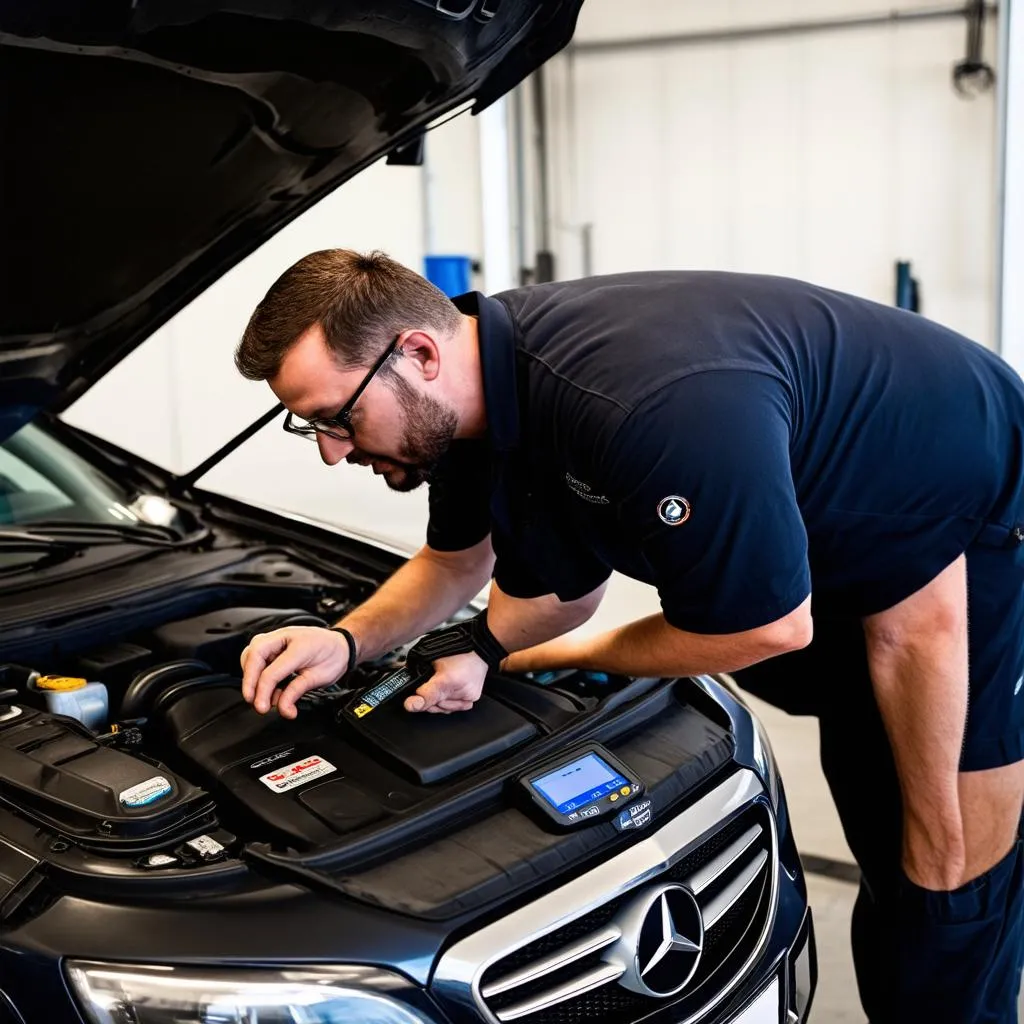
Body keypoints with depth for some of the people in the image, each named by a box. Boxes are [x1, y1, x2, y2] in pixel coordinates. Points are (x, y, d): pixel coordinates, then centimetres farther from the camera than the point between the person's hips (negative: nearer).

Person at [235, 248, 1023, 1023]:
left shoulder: (644, 405, -42)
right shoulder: (479, 373, -13)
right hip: (837, 539, 7)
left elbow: (770, 625, -28)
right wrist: (346, 641, -14)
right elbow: (456, 562, 6)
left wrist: (543, 656, -18)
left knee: (941, 898, -2)